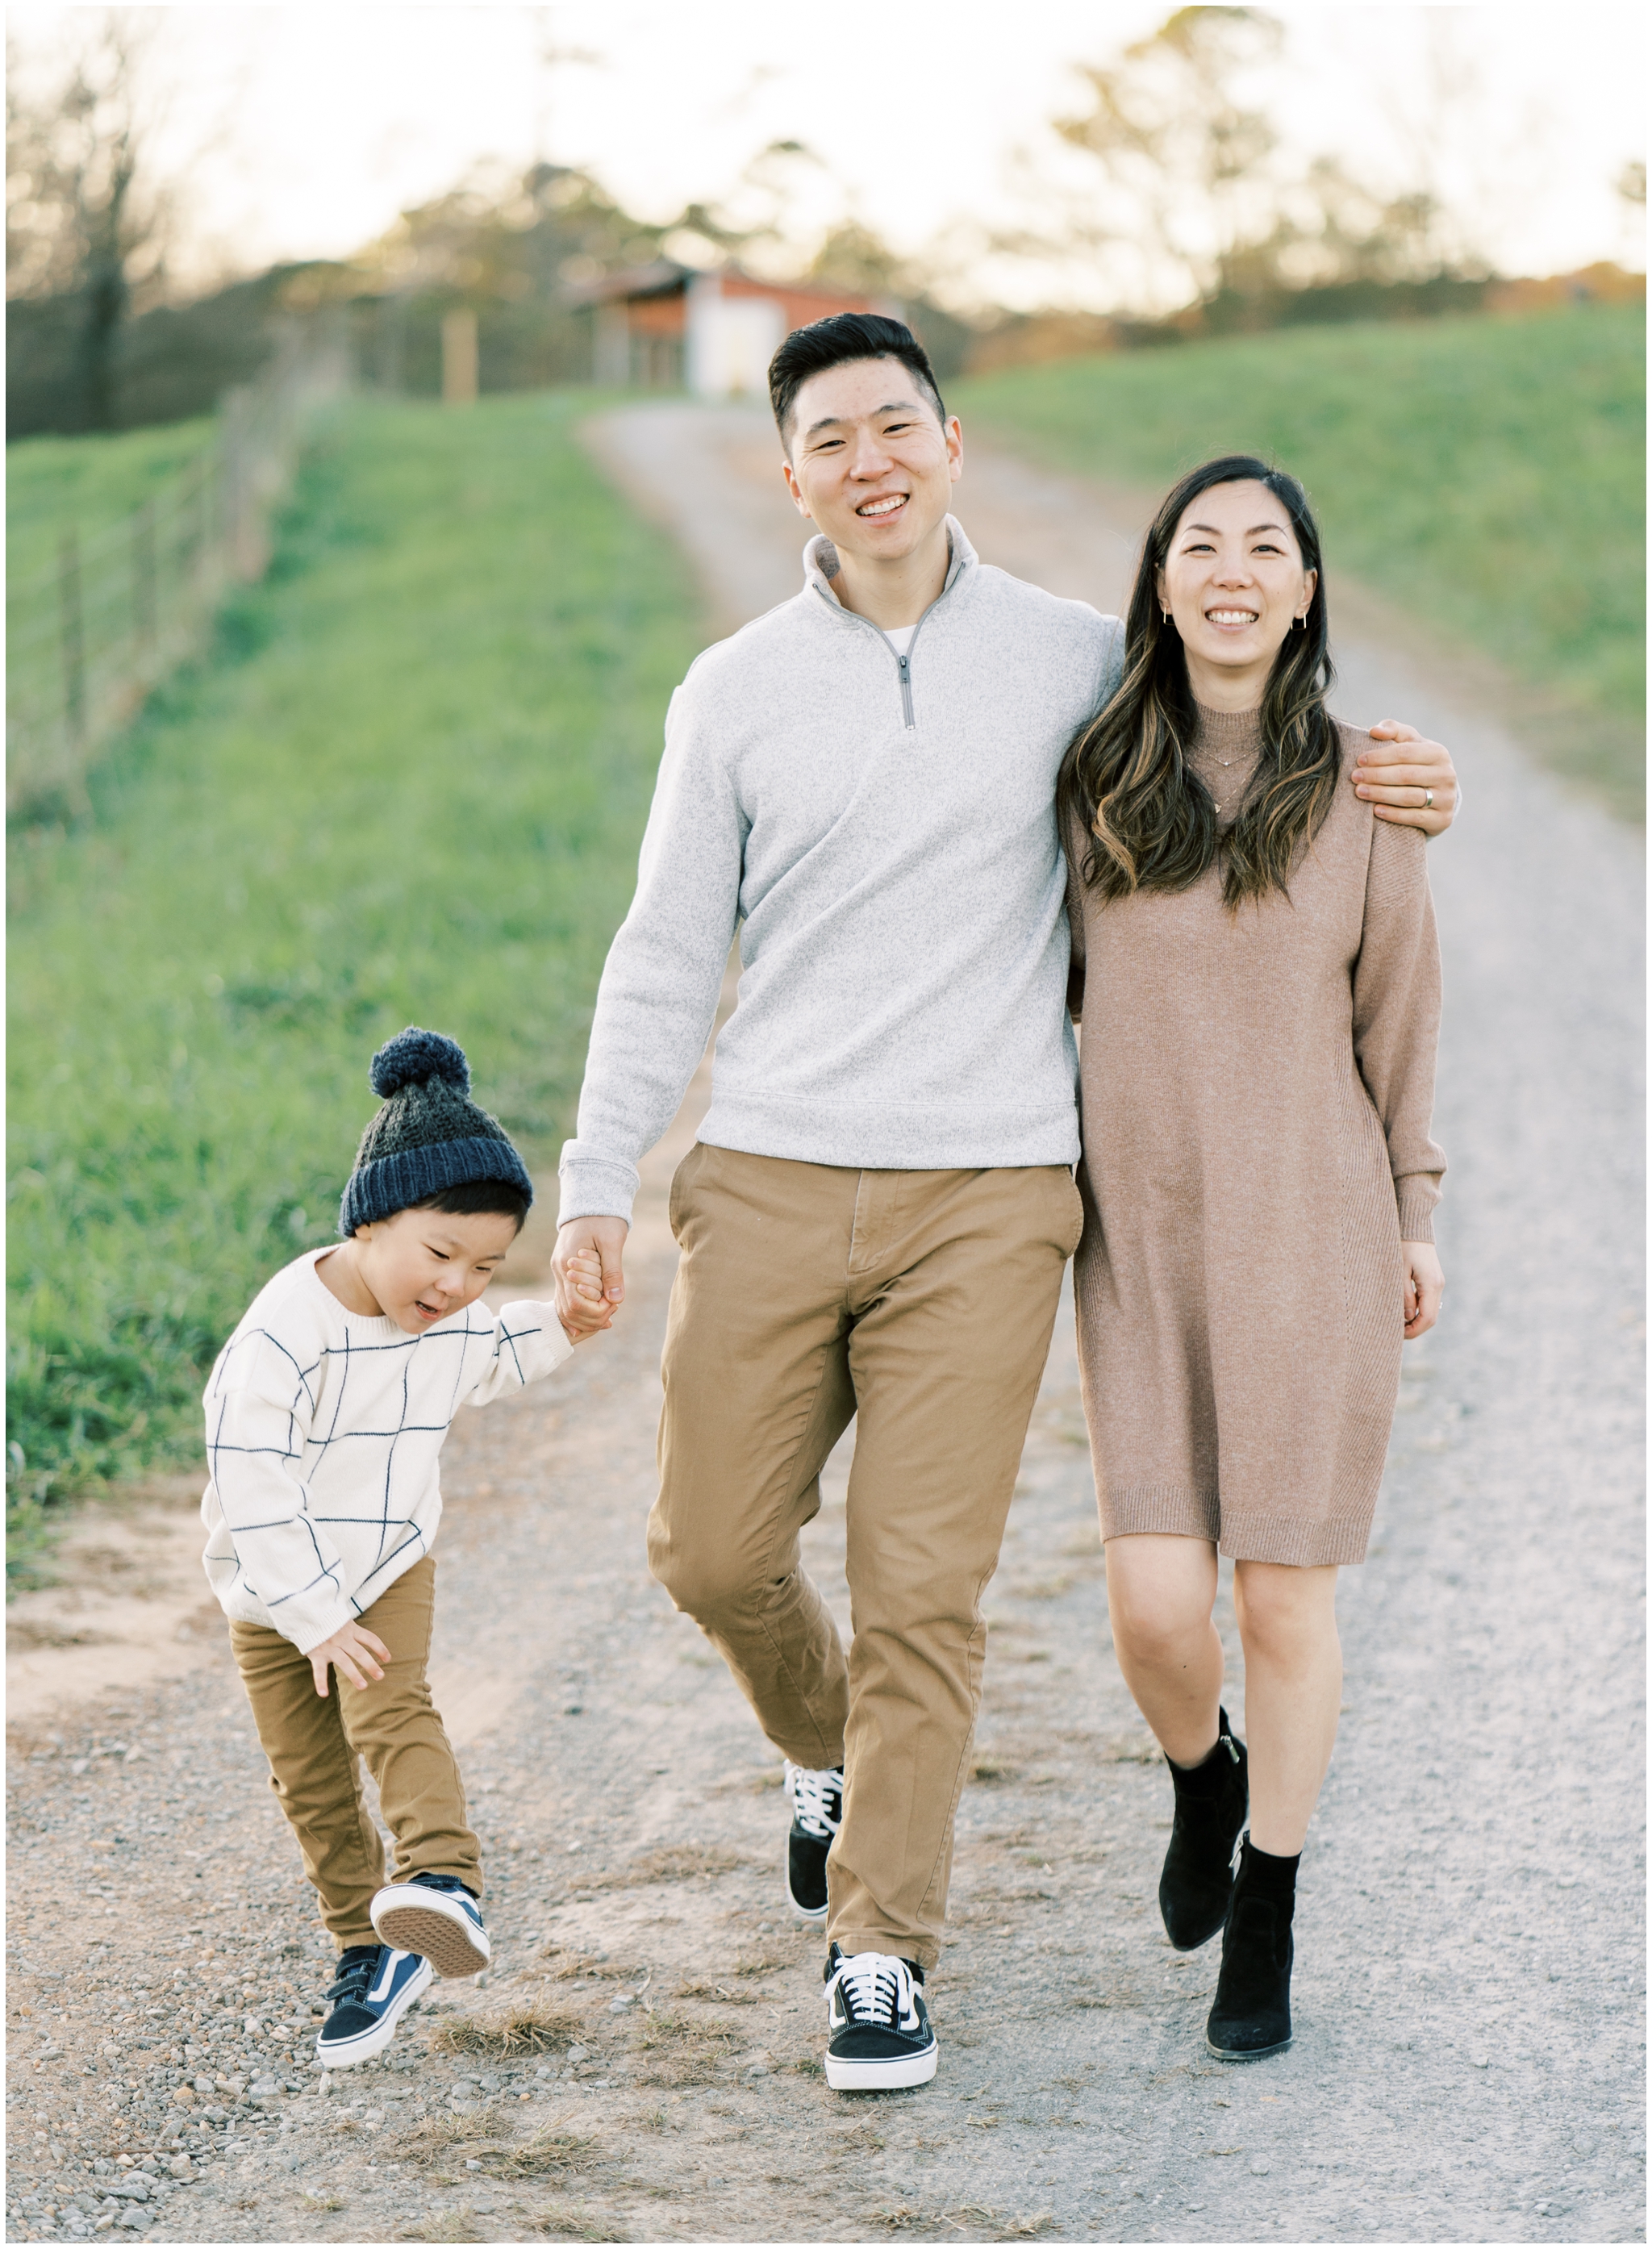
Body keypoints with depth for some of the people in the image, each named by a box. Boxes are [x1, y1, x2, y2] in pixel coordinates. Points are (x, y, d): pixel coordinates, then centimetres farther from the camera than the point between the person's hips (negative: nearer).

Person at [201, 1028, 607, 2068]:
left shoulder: (453, 1323, -10)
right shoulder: (284, 1334, -31)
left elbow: (494, 1360, 17)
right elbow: (254, 1487, -28)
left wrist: (563, 1327, 0)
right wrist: (317, 1618, -26)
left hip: (391, 1566, 2)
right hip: (275, 1592, -2)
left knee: (392, 1709, -23)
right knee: (312, 1777, 5)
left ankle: (445, 1880, -36)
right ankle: (372, 1951, 17)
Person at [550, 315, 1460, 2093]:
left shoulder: (1075, 660, 6)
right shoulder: (735, 692, 6)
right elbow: (666, 957, 9)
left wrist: (1375, 788, 2)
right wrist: (595, 1187, 1)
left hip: (984, 1195, -1)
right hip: (767, 1184, 1)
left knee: (923, 1588, -4)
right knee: (715, 1554, 4)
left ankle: (880, 1948, 9)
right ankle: (830, 1750, 36)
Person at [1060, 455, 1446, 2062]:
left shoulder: (1356, 786, -2)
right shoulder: (1099, 780, 2)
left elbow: (1396, 1015, 6)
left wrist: (1413, 1220, 8)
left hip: (1315, 1235, -1)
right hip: (1141, 1241, 1)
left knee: (1286, 1599, 2)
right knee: (1154, 1604, -6)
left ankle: (1265, 1927, 21)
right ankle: (1203, 1779, 30)